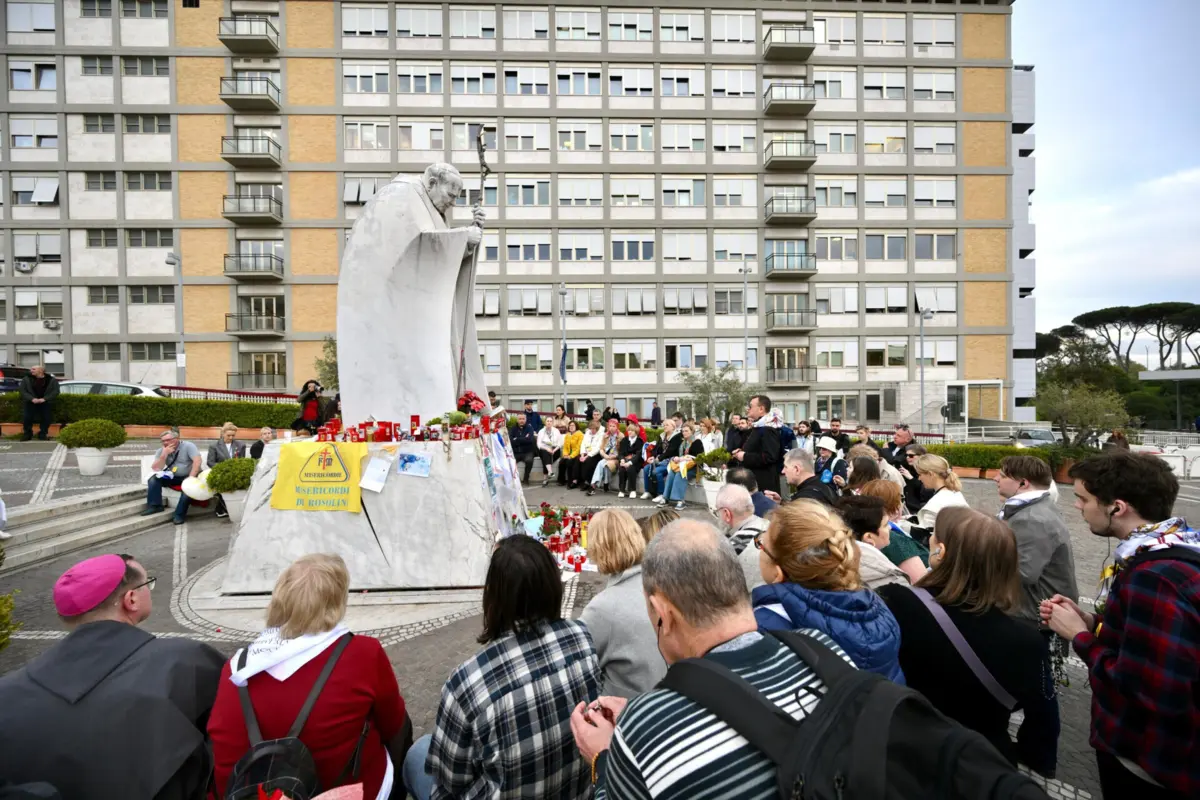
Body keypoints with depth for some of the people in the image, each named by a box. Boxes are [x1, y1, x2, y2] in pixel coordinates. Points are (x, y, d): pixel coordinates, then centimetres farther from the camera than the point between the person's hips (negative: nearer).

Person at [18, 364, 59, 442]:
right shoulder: (26, 379, 4)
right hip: (30, 401, 1)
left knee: (47, 418, -9)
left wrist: (44, 399, -19)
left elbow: (55, 391, -5)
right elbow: (21, 390, -2)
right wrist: (32, 398, -18)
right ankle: (27, 434, 3)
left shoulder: (52, 380, 1)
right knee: (26, 417, -12)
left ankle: (43, 434, 6)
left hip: (46, 402, -1)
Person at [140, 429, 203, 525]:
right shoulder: (161, 451, 2)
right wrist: (164, 454, -18)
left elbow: (198, 461, -24)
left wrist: (191, 478, -31)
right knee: (154, 479, -14)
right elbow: (156, 469, -7)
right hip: (173, 477, 6)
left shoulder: (188, 446, -12)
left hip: (189, 476, -5)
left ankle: (179, 514, -22)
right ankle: (155, 505, -7)